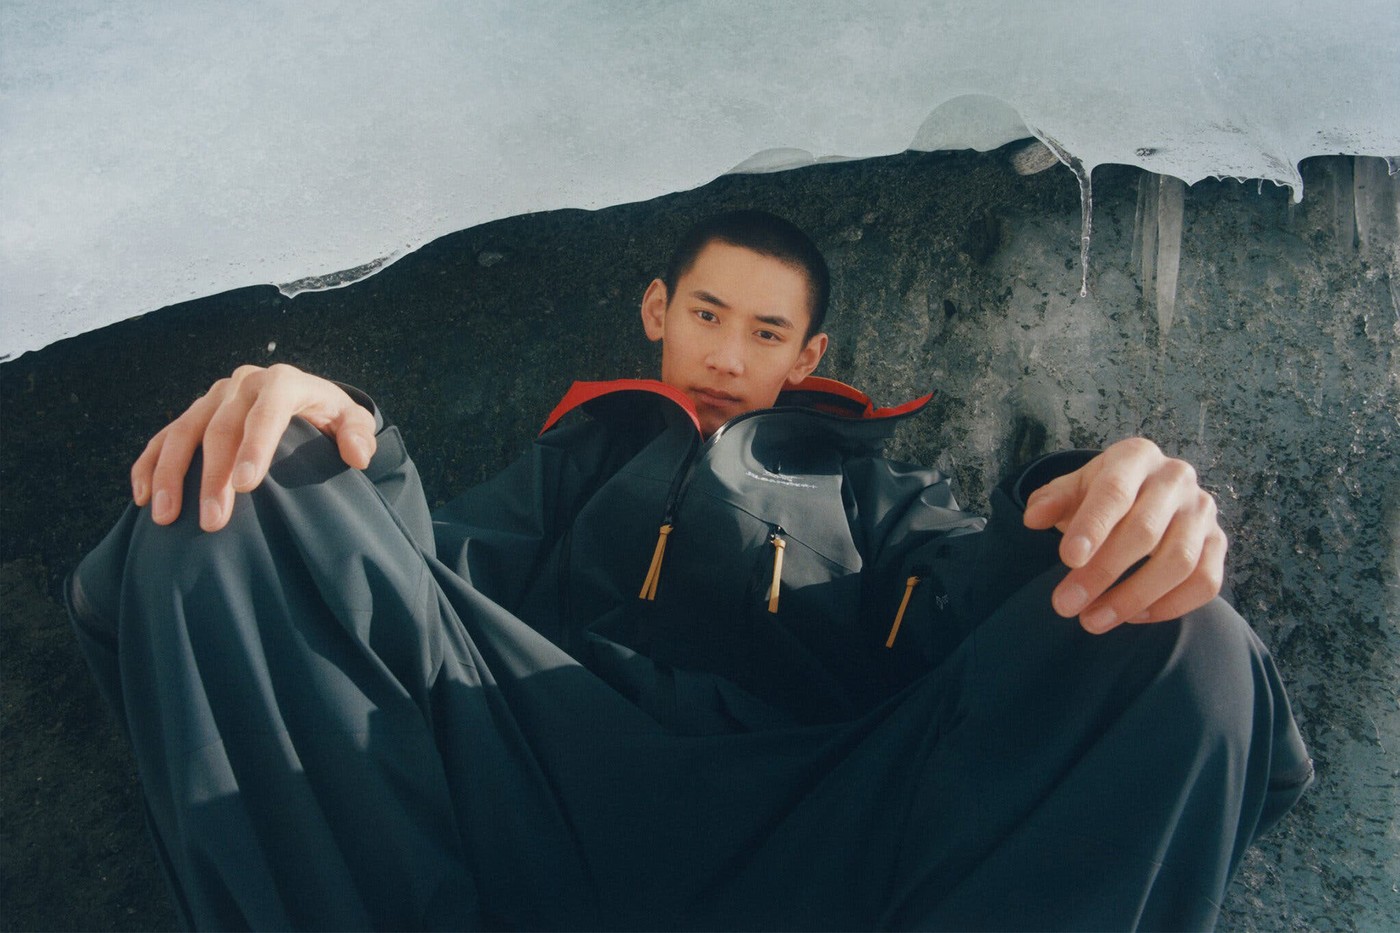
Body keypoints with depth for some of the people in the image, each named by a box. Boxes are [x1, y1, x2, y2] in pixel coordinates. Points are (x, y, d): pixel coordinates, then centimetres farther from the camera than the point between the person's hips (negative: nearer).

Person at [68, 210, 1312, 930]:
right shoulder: (587, 450, 32)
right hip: (558, 794, 1)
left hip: (812, 821, 0)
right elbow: (446, 564, 15)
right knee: (242, 496, -15)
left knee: (1181, 649, -21)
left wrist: (1093, 518, -15)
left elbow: (965, 589, 9)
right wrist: (345, 460, -9)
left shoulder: (862, 478, 31)